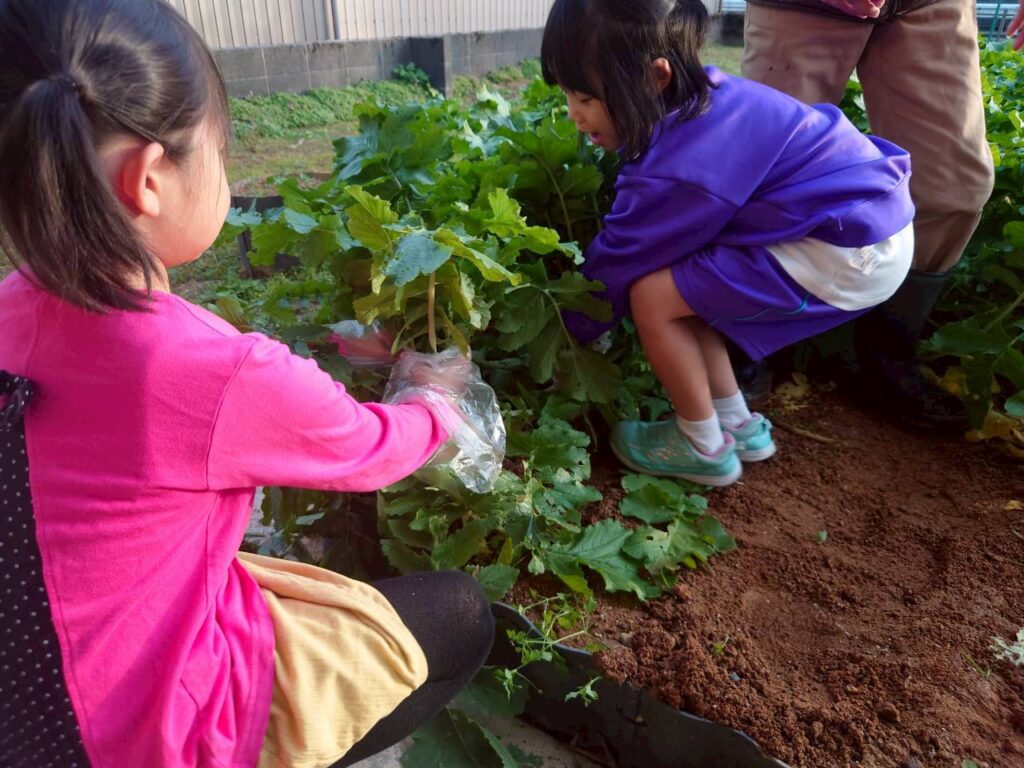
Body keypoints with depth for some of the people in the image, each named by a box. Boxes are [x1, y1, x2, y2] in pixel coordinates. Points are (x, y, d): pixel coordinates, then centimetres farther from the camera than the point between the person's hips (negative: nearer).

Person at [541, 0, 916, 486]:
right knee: (678, 283, 12)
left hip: (851, 252, -10)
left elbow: (618, 263, -11)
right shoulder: (691, 99, 2)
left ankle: (704, 448, 7)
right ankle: (737, 423, 19)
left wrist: (565, 330, 5)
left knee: (653, 296, -12)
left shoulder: (677, 169, -24)